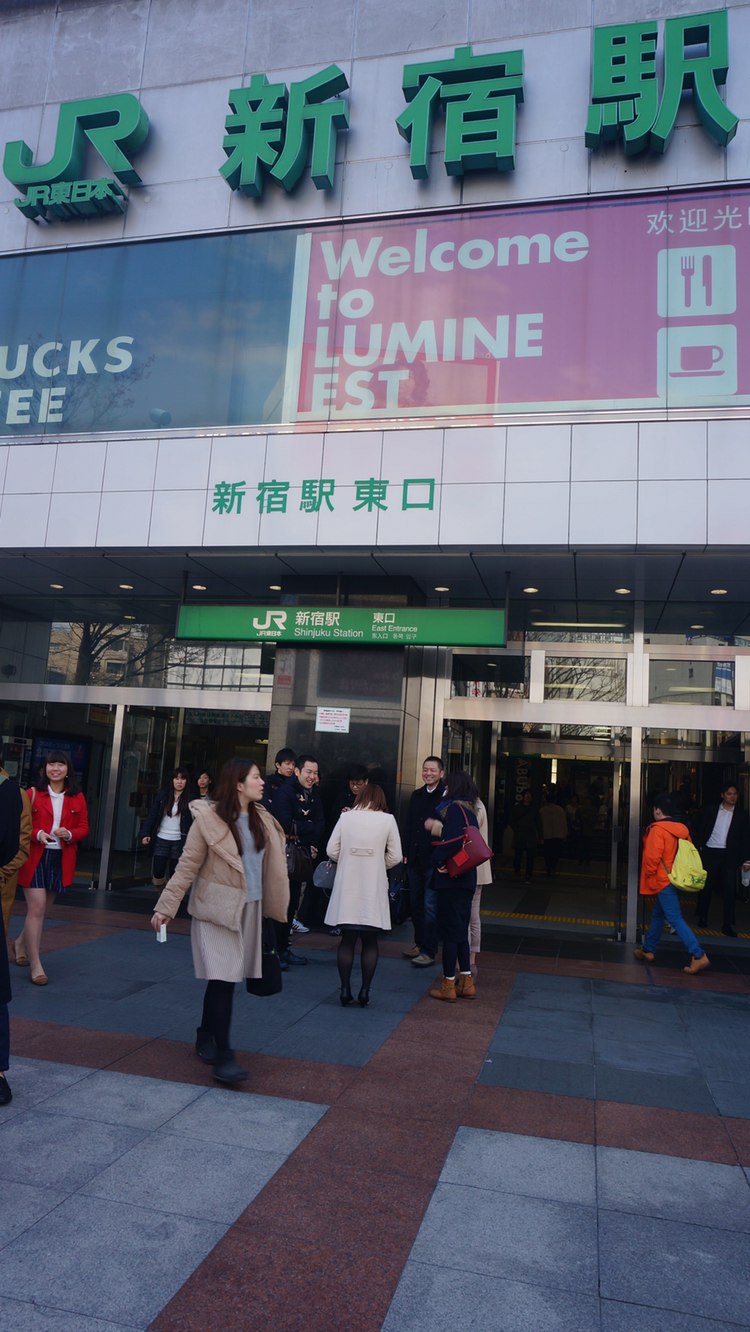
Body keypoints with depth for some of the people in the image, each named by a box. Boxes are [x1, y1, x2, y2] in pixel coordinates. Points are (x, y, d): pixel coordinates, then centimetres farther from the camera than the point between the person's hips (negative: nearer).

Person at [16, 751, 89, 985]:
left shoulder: (77, 798, 6)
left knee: (39, 909, 16)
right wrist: (37, 834, -20)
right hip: (34, 858, -3)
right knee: (37, 908, -9)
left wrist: (70, 834, -14)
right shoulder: (32, 794, -2)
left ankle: (21, 943, 43)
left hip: (62, 860, 3)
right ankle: (35, 965, 0)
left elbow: (84, 827, 7)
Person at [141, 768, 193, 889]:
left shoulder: (190, 798, -5)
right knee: (158, 871, 1)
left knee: (174, 873, 3)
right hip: (162, 839, 2)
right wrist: (145, 833, -6)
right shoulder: (163, 794, 2)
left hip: (179, 841, -2)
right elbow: (152, 815, 3)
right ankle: (160, 888, 30)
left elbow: (193, 822, -8)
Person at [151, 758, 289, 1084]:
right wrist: (166, 906, -11)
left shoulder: (261, 819, 6)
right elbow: (187, 866, -9)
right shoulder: (208, 818, -12)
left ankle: (206, 1037, 30)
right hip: (216, 909, -6)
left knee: (224, 978, 12)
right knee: (223, 978, -10)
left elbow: (271, 865, 14)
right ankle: (223, 1056, -4)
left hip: (249, 909, 6)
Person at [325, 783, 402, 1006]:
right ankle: (364, 991, 8)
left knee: (347, 940, 8)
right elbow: (394, 857, -1)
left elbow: (332, 850, 0)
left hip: (347, 887, 1)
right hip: (374, 888, -1)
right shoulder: (388, 820, -2)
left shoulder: (346, 817, 0)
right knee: (370, 942, 8)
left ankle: (345, 991, 10)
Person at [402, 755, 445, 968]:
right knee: (415, 903, 15)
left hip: (434, 860, -7)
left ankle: (429, 951, 7)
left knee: (430, 906, -2)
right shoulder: (417, 795, 11)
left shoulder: (446, 796, -10)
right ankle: (420, 944, 28)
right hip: (415, 860, 7)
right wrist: (406, 853, 9)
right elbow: (408, 826, 12)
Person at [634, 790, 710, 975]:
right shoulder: (682, 829, 9)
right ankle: (648, 949, 29)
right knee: (657, 914, 19)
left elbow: (653, 856, -19)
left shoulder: (658, 829, -15)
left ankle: (698, 956, -16)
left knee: (675, 918, -9)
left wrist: (649, 875, -5)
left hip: (663, 880, -9)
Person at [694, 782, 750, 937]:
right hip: (710, 853, 0)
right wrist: (700, 846, -1)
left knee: (729, 889, -3)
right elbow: (700, 829, 7)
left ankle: (728, 925, 3)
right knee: (706, 886, 7)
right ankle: (701, 917, 24)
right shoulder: (712, 810, 5)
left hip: (729, 855, 0)